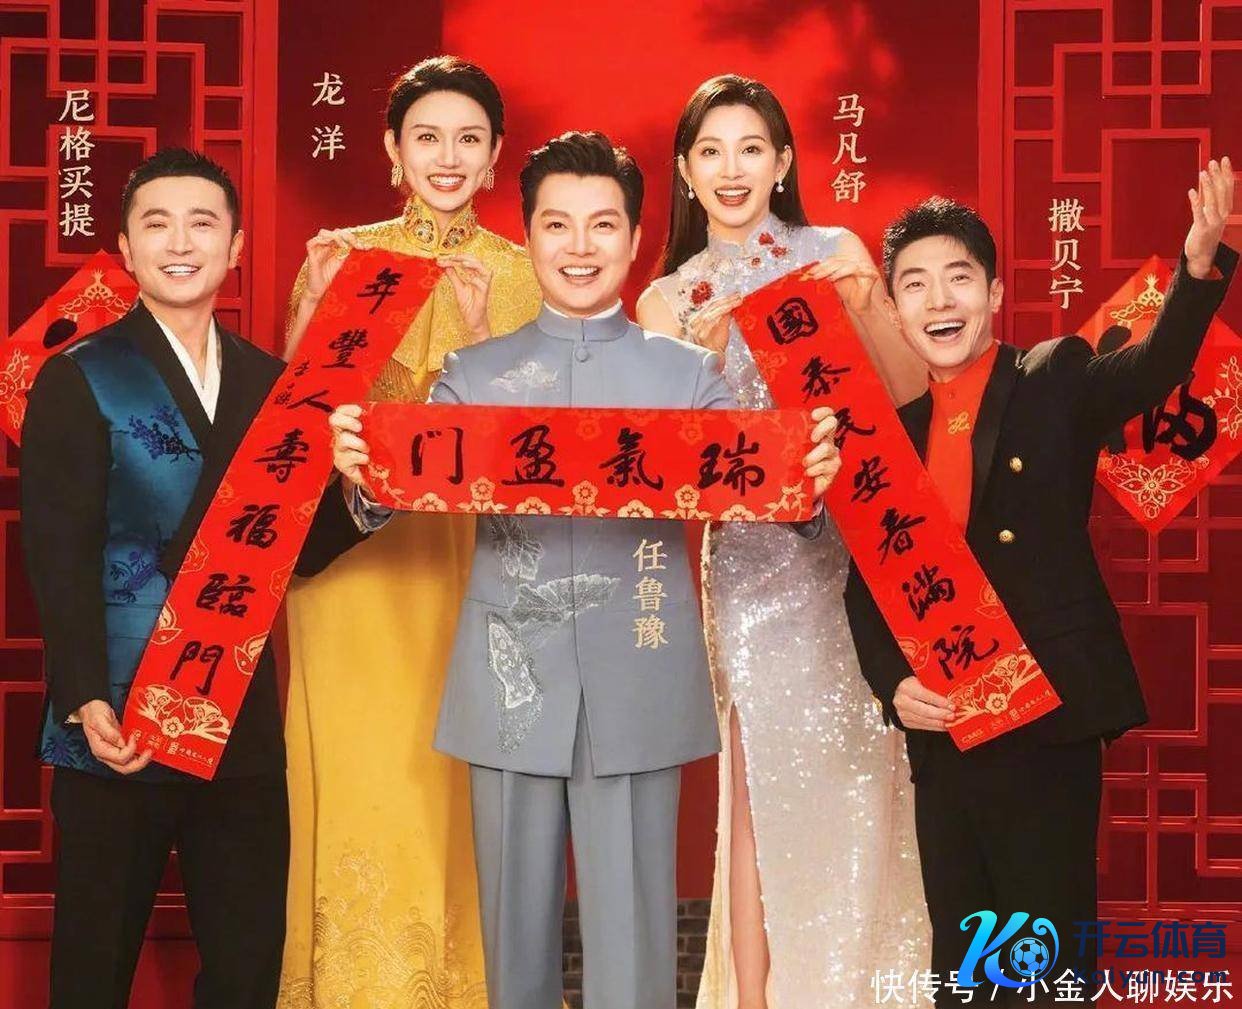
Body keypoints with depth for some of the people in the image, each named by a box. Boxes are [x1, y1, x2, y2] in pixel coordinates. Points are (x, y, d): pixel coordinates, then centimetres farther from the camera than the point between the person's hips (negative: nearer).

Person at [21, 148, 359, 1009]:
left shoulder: (269, 381, 12)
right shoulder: (79, 381, -2)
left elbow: (298, 543, 10)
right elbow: (58, 559, -9)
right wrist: (87, 701, -20)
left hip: (243, 720, 4)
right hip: (120, 718, -4)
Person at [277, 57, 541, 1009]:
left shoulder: (521, 273, 5)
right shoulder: (341, 255, 5)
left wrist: (482, 328, -13)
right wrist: (314, 302, -11)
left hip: (473, 560, 0)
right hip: (354, 550, 0)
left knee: (463, 781, 3)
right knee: (363, 778, 1)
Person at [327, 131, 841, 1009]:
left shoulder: (689, 374, 6)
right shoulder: (474, 375, 9)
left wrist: (803, 482, -25)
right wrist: (363, 475, -23)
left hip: (637, 696, -1)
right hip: (512, 690, 1)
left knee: (632, 936, 2)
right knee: (517, 928, 11)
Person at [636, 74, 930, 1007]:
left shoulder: (834, 253, 5)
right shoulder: (671, 299, 5)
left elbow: (911, 389, 1)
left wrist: (866, 304, -15)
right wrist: (699, 356, -15)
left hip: (857, 542, 1)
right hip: (753, 553, -1)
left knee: (865, 773, 4)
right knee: (768, 785, -1)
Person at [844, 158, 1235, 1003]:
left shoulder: (1056, 382, -1)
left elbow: (1157, 365, -21)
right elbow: (866, 583, 12)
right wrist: (891, 682, -5)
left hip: (1049, 728, -4)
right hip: (941, 736, 5)